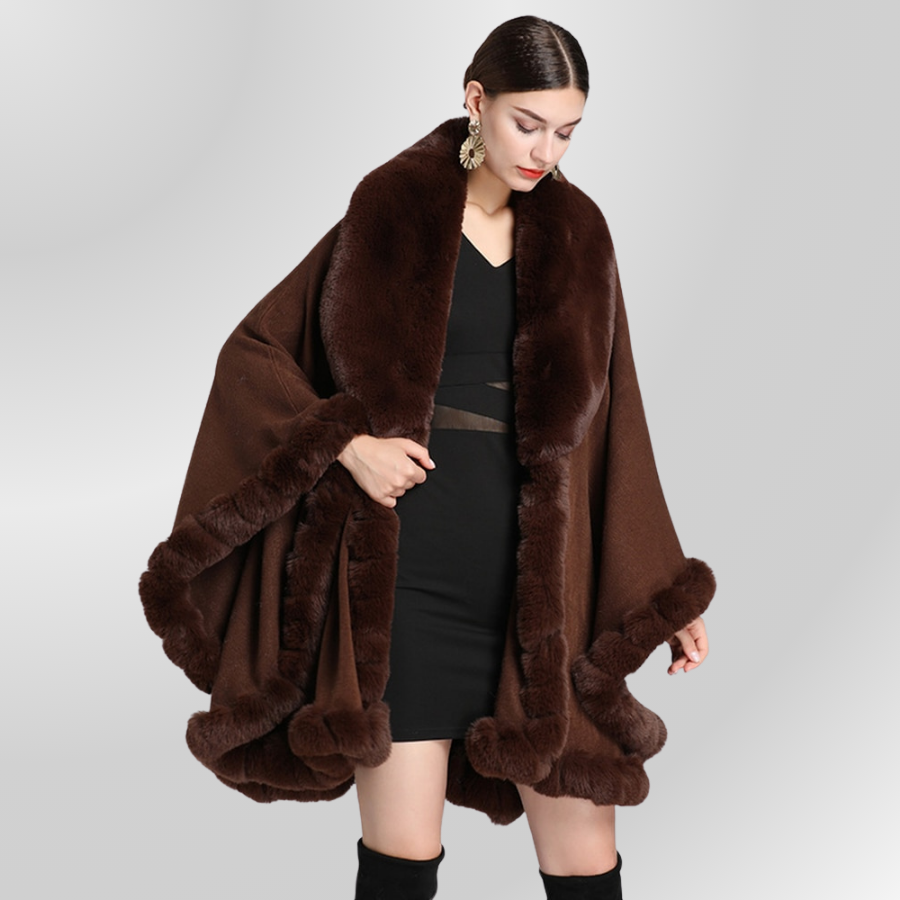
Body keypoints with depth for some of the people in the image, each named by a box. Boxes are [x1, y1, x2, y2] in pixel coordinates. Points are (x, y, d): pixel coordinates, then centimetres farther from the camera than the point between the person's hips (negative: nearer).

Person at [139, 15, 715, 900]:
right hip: (404, 568, -2)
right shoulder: (390, 213, 1)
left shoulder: (576, 237, 9)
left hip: (540, 577, 3)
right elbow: (254, 351, 4)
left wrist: (664, 594, 9)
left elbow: (607, 423, 11)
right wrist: (348, 443, -12)